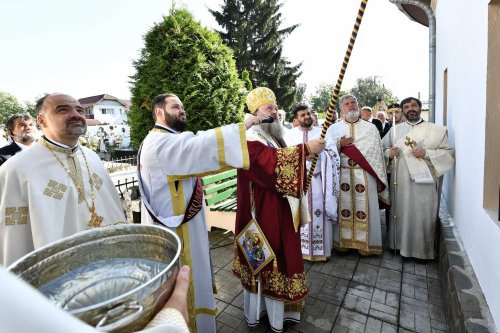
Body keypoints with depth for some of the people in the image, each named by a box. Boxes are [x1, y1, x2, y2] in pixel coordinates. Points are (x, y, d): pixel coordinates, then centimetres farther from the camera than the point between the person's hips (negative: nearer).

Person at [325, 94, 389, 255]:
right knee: (343, 208, 4)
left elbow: (378, 153, 6)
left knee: (365, 208, 3)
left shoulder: (371, 128, 9)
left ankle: (365, 243, 17)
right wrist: (339, 144, -14)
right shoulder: (333, 128, 9)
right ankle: (343, 241, 17)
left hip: (365, 175, 0)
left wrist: (379, 179, 2)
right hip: (341, 175, 0)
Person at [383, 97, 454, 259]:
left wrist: (426, 153, -14)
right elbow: (382, 148, 12)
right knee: (402, 213, 8)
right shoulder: (395, 129, 11)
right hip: (401, 180, 2)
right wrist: (389, 153, -9)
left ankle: (422, 250, 18)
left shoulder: (437, 130, 4)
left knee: (422, 214, 1)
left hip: (424, 180, -2)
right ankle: (402, 245, 23)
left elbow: (449, 153, 1)